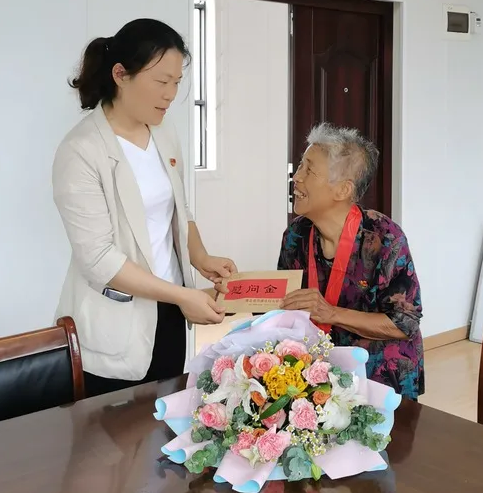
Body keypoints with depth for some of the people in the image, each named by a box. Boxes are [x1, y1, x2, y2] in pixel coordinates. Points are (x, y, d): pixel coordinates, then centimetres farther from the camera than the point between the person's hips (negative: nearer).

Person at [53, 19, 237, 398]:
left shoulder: (165, 133, 5)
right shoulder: (82, 152, -18)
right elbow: (98, 258, -20)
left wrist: (201, 259, -4)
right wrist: (181, 294, -21)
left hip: (167, 312, 7)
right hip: (114, 330, -6)